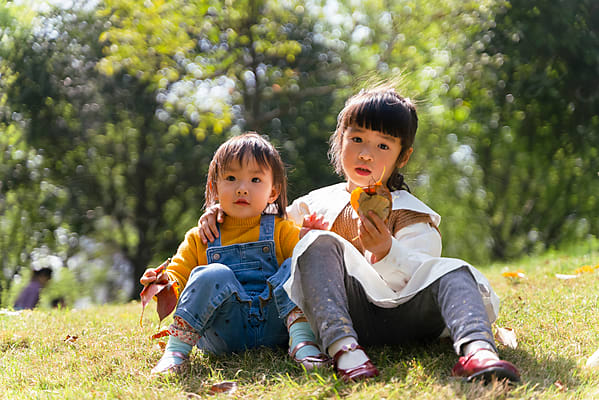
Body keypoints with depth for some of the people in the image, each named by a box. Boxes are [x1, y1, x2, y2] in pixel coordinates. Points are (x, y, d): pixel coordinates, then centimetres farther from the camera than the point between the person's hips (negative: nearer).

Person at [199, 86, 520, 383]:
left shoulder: (411, 214, 11)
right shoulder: (314, 205, 20)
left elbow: (416, 278, -6)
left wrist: (387, 252, -27)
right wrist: (224, 212, 12)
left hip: (399, 313, 0)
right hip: (342, 313, 1)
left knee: (452, 272, -23)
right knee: (319, 244, -22)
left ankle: (476, 348, -56)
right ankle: (342, 346, -46)